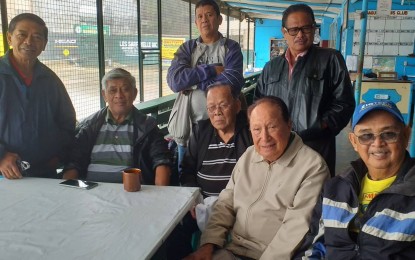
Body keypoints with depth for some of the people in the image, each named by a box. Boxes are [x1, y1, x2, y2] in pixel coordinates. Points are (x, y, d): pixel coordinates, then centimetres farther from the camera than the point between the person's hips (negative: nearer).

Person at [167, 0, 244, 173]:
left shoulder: (231, 48, 2)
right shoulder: (187, 48, 9)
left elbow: (232, 82, -16)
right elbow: (174, 80, -8)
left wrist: (193, 81, -10)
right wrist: (212, 70, -11)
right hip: (188, 127, 3)